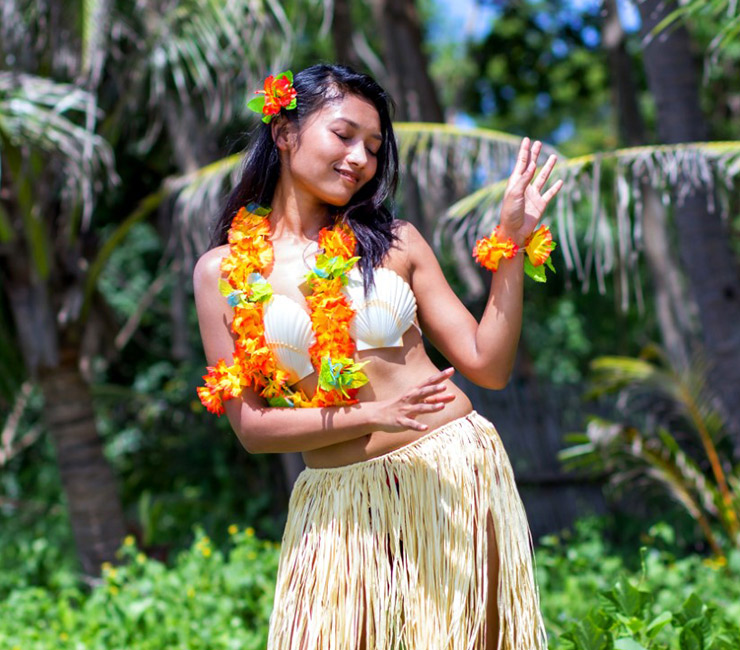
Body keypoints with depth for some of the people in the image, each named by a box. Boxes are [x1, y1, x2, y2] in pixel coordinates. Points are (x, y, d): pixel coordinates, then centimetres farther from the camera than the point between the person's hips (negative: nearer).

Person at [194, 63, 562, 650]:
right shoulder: (222, 271, 1)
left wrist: (511, 245, -5)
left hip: (456, 473, 1)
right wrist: (371, 416, -15)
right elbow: (251, 425, -3)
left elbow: (489, 366, 2)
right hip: (341, 507, -1)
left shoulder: (395, 242, 5)